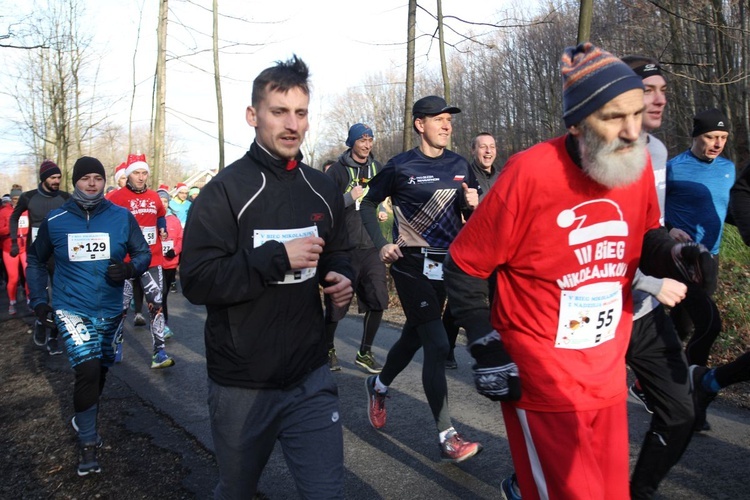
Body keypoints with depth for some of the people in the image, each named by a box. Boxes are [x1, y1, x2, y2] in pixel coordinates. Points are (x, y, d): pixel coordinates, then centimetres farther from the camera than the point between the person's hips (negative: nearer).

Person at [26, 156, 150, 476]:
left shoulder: (122, 217, -6)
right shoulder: (55, 220, -3)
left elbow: (143, 253, 0)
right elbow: (36, 260, 10)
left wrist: (129, 268, -22)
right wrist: (38, 299, 3)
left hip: (110, 311, 2)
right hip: (71, 308, -2)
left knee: (99, 371, 16)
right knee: (87, 369, -18)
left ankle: (84, 420, 44)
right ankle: (88, 444, -3)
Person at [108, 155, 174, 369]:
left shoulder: (154, 197, 7)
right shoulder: (118, 198, -9)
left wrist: (162, 229, 7)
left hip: (152, 260, 4)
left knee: (156, 305, 0)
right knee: (121, 306, 9)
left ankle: (159, 353, 2)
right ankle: (117, 344, 32)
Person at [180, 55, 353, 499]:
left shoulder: (324, 191, 6)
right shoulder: (224, 192, -10)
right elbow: (196, 280, -18)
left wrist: (341, 278, -4)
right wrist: (279, 257, -25)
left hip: (311, 379, 3)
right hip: (242, 386, -3)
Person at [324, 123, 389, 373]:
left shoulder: (377, 168, 9)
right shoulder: (337, 169, -4)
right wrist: (350, 197, -18)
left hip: (371, 246, 4)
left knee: (377, 300, 1)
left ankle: (365, 353, 17)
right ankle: (328, 349, 26)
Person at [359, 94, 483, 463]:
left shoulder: (460, 166, 7)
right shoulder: (400, 166, -5)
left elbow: (471, 218, 13)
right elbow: (368, 205, 3)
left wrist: (472, 204, -10)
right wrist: (381, 245, -9)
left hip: (447, 264, 5)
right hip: (412, 264, -5)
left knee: (414, 336, 18)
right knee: (437, 344, -12)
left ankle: (378, 386, 45)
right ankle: (447, 437, -5)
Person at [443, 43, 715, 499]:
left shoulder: (637, 163, -4)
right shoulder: (530, 173, -21)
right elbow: (464, 266, -12)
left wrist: (675, 255, -9)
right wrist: (486, 346, -14)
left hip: (608, 377, 6)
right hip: (540, 382, -6)